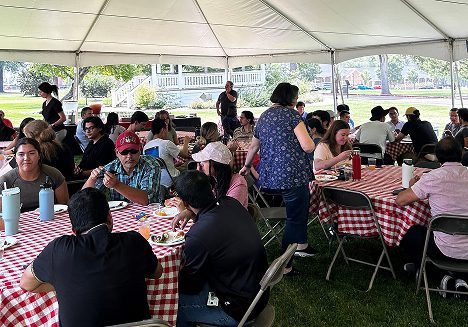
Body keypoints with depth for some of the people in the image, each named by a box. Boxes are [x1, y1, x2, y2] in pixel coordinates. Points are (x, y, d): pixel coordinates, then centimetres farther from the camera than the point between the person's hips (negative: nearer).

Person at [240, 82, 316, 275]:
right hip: (291, 174, -8)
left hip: (269, 177, 8)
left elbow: (253, 146, 26)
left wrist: (246, 166, 41)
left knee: (301, 208, 27)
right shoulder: (291, 114, -8)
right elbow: (307, 146, -17)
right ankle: (284, 265, 9)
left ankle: (300, 244, 40)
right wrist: (312, 144, 7)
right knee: (295, 217, 4)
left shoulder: (264, 116, 15)